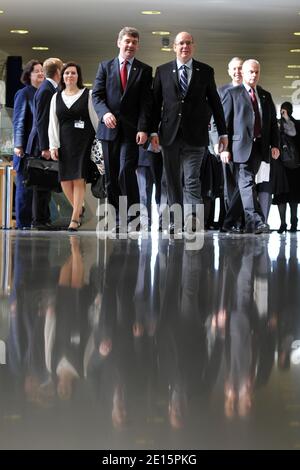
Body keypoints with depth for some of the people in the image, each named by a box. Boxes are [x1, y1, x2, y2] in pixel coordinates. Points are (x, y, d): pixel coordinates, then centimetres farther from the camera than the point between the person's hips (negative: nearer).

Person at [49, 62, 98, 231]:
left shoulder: (87, 95, 3)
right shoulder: (56, 97, 12)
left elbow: (95, 119, 2)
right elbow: (53, 123, 11)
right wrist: (53, 146, 2)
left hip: (84, 142, -3)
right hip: (65, 143, 4)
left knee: (79, 179, -10)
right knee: (65, 180, -1)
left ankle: (75, 218, -8)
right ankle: (79, 210, 22)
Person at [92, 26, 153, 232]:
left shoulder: (144, 70, 7)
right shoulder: (105, 66, 12)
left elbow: (146, 102, 0)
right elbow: (97, 95, 5)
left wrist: (143, 128, -11)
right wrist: (105, 113, -15)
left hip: (131, 130, -2)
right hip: (110, 129, 3)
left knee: (126, 172, -15)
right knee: (111, 176, 5)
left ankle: (132, 217, -9)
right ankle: (117, 218, 11)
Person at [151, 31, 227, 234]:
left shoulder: (206, 71, 7)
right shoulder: (162, 71, 8)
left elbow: (215, 103, 8)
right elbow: (156, 102, 7)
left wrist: (223, 132, 7)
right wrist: (154, 130, -1)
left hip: (195, 135, -2)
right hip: (170, 134, 2)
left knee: (192, 180, -11)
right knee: (173, 181, 7)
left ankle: (192, 222, -20)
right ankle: (176, 223, 13)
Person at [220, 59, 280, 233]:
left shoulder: (266, 96, 19)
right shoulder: (232, 93, 4)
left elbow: (273, 122, 18)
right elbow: (224, 122, 0)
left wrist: (275, 144, 5)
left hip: (260, 146, 5)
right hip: (242, 145, -5)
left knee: (245, 183, 7)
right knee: (247, 182, -15)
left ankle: (229, 222, 14)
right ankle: (256, 221, -24)